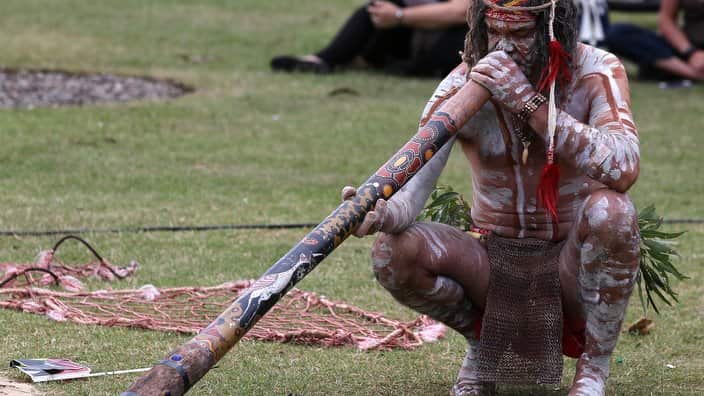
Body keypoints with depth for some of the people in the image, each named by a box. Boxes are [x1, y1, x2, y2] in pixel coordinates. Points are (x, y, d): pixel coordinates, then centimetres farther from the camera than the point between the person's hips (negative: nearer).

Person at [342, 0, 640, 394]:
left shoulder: (597, 73, -13)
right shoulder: (463, 85, -9)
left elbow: (623, 170, -31)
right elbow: (412, 183, -18)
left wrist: (530, 103, -36)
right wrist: (382, 211, -43)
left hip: (572, 265, -2)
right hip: (494, 263, 2)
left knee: (610, 210, -34)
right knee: (392, 252, -24)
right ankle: (482, 343, 6)